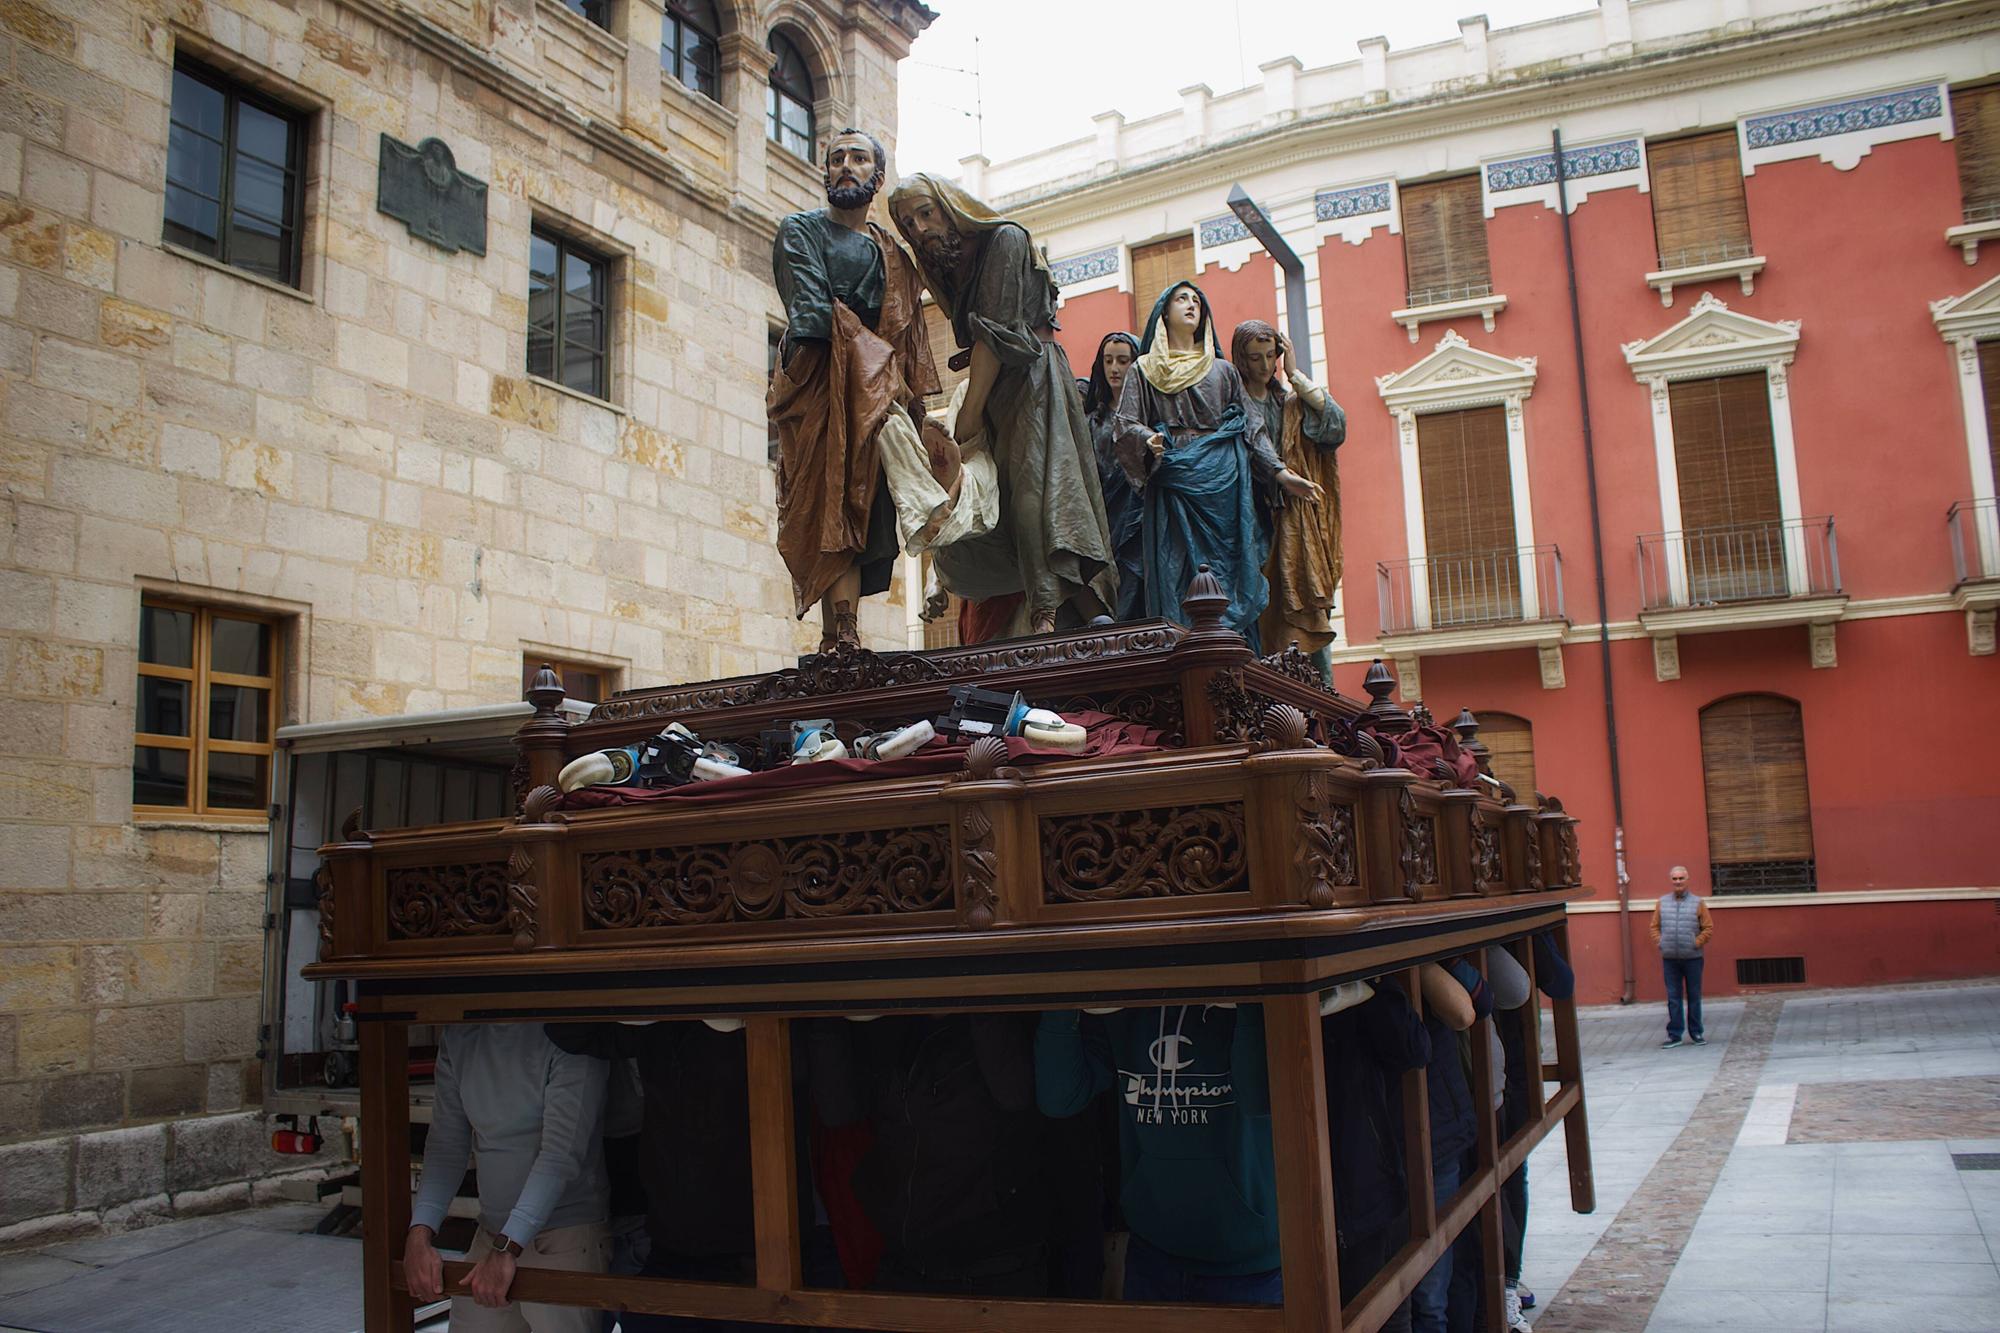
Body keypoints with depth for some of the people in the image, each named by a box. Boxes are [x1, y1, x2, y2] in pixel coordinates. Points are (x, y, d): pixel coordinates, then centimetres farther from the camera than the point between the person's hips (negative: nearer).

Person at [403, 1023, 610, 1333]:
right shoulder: (456, 1037, 5)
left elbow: (561, 1152, -21)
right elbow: (447, 1147, 7)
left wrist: (505, 1250, -24)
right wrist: (419, 1235, -6)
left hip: (567, 1238, -6)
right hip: (491, 1235, 6)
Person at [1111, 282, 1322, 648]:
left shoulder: (1223, 370, 22)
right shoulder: (1145, 370, 16)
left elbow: (1252, 426, 16)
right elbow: (1126, 425, 3)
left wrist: (1281, 473, 3)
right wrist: (1148, 440, -20)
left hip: (1225, 482, 2)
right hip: (1173, 486, -2)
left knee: (1230, 570, -7)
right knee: (1177, 575, -11)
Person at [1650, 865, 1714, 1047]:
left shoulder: (1698, 902, 1)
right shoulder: (1662, 903, 8)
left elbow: (1708, 928, 1)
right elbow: (1654, 926, 13)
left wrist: (1697, 943, -9)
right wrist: (1660, 942, -2)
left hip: (1692, 957, -2)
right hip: (1669, 958, 2)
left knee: (1694, 996, 5)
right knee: (1673, 998, 3)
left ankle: (1696, 1033, 15)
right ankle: (1674, 1035, 8)